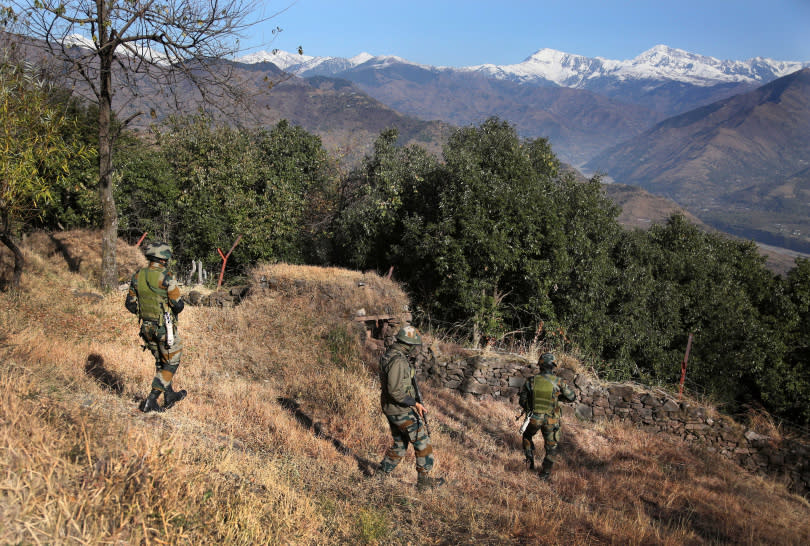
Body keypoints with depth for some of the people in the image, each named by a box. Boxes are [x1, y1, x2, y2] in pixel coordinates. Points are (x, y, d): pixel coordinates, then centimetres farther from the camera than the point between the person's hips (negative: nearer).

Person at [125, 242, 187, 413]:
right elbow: (178, 305, -17)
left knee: (161, 362, 22)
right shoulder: (165, 277, -17)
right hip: (165, 328, -7)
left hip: (147, 327, 7)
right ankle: (151, 400, 2)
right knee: (171, 362, 7)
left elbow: (130, 304, 6)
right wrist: (178, 305, 6)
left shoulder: (138, 276, 1)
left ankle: (169, 395, 34)